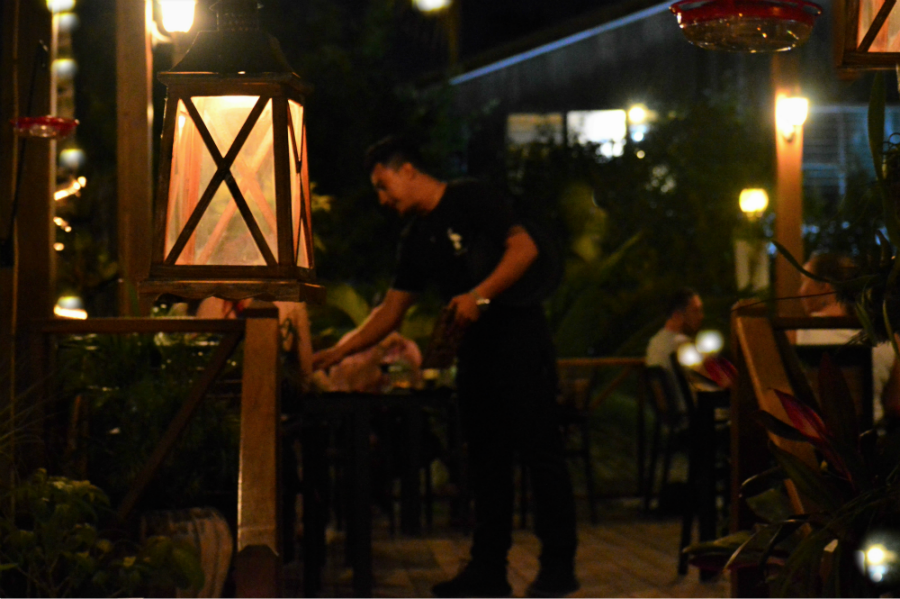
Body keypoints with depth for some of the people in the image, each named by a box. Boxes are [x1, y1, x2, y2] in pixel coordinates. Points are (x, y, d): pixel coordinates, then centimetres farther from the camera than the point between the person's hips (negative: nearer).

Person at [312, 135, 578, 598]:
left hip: (518, 334, -8)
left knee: (540, 451, -8)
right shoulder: (416, 239, 15)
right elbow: (391, 311, 15)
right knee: (486, 460, 9)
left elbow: (524, 248, -14)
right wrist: (338, 352, 7)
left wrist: (479, 295, -23)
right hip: (474, 348, 8)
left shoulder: (471, 200, -5)